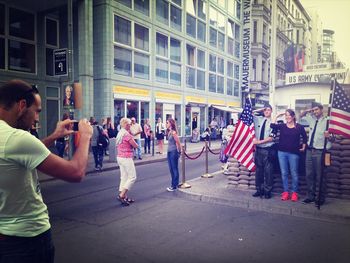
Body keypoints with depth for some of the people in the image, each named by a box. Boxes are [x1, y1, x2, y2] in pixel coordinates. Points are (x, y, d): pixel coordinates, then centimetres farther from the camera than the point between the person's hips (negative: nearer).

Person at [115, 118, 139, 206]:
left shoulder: (120, 133, 11)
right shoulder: (127, 134, -18)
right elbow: (135, 146, -17)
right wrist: (135, 143, 6)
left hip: (120, 157, 9)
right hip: (126, 158, -9)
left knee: (124, 177, 12)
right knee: (132, 177, -1)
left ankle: (124, 197, 15)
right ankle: (121, 195, -6)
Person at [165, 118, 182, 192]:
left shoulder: (173, 132, -17)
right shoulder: (169, 132, 8)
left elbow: (178, 143, -16)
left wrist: (179, 151, -7)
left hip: (173, 152, -9)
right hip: (169, 152, 9)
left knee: (174, 169, 1)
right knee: (171, 169, 14)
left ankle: (175, 186, 10)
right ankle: (173, 185, 24)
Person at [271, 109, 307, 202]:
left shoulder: (299, 127, 0)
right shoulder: (282, 126, 4)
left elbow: (304, 138, 10)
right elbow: (272, 125, -12)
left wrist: (303, 147, 6)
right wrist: (277, 116, -5)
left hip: (294, 153, -2)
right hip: (282, 152, 2)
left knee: (294, 173, 5)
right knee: (284, 173, 7)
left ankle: (294, 192, 16)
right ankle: (285, 191, 16)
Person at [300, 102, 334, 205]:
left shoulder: (327, 121, -8)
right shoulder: (312, 119, 9)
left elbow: (332, 138, -12)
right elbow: (301, 115, 25)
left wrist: (329, 137, -35)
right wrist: (307, 111, 4)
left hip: (319, 152, -6)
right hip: (310, 151, 6)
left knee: (319, 176, 1)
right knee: (309, 175, 11)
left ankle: (321, 198, 14)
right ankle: (311, 196, 22)